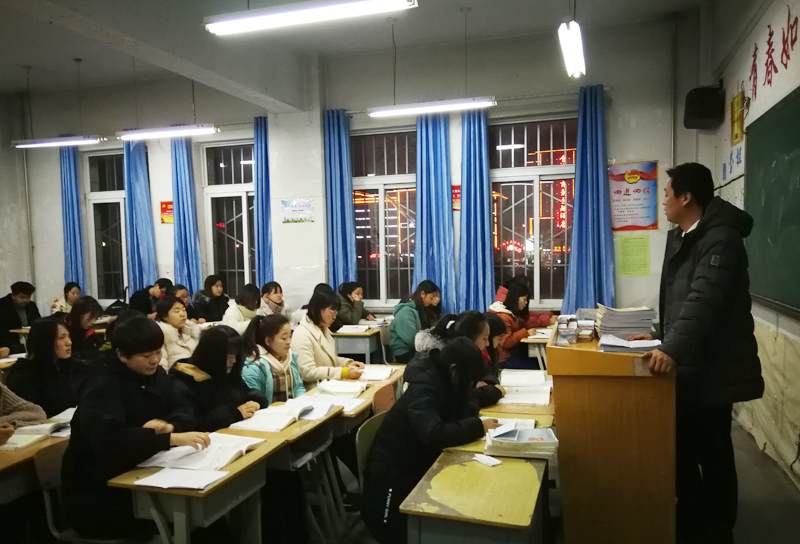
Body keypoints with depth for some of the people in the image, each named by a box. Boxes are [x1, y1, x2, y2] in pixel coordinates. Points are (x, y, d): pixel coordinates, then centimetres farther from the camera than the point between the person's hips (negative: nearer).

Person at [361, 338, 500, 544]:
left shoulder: (442, 381, 0)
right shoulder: (423, 389, -26)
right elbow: (434, 434, -39)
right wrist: (478, 426, -30)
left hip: (417, 467, 8)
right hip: (392, 478, -8)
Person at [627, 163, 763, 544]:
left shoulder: (720, 238, -18)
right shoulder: (679, 237, 12)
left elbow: (703, 300, -31)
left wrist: (672, 349, -39)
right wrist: (662, 337, 15)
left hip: (711, 367, -8)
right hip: (687, 364, 8)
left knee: (712, 452, 6)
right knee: (682, 448, 14)